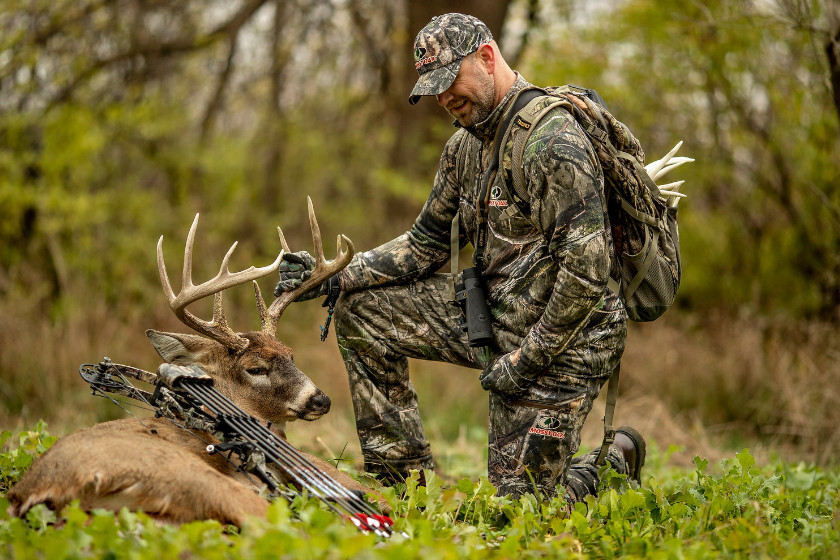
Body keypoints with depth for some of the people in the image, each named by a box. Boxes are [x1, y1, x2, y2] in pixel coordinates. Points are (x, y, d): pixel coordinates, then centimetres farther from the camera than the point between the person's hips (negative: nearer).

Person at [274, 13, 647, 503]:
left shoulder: (553, 140, -22)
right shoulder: (467, 143, 7)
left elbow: (588, 271, -26)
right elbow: (426, 244, 13)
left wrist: (526, 361, -21)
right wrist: (333, 279, 2)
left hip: (559, 339, -9)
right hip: (492, 317, 9)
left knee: (517, 503, -6)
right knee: (362, 309, 4)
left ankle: (616, 460, 24)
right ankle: (406, 478, 8)